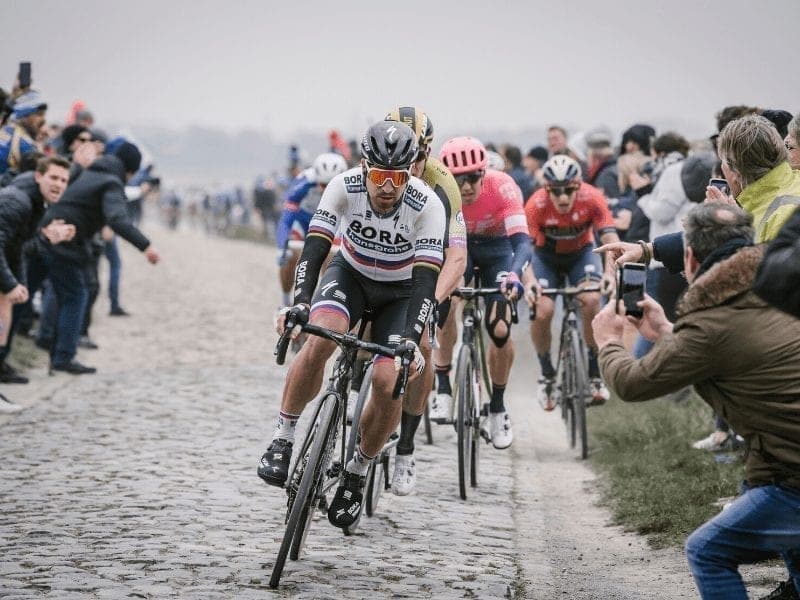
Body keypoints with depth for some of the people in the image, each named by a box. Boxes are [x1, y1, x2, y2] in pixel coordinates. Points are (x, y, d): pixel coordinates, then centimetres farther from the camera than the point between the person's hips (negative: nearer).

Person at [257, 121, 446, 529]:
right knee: (319, 340, -32)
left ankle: (357, 473, 4)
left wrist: (411, 339, -46)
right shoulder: (345, 187, -25)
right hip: (350, 273, 1)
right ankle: (282, 438, -15)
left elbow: (426, 278, -33)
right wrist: (299, 303, -46)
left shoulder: (427, 206, -29)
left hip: (400, 292, 0)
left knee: (388, 381, -21)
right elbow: (314, 248, -30)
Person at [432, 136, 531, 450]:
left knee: (500, 331, -14)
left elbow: (521, 241, -41)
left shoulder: (502, 186, -34)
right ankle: (443, 387, -17)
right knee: (445, 298, -32)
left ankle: (497, 406, 10)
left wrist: (513, 274, -61)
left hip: (496, 248, 0)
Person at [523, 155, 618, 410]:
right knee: (542, 311, -22)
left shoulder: (592, 198, -29)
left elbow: (610, 239, -34)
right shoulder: (536, 205, -31)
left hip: (581, 252, 0)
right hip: (546, 255, 0)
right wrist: (529, 281, -55)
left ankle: (595, 376, -13)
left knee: (591, 301, -27)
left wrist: (610, 273, -53)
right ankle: (547, 376, 4)